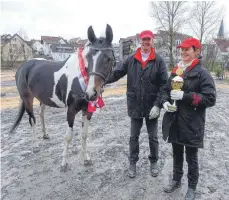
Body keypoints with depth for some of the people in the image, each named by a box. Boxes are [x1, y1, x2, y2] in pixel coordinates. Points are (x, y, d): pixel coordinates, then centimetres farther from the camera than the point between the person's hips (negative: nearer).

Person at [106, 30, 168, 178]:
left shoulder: (159, 61, -6)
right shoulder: (131, 59, -1)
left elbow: (164, 85, -9)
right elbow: (116, 74, -3)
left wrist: (158, 104, -17)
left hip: (151, 106, -1)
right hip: (135, 105, 1)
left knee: (153, 137, 15)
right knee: (134, 136, 14)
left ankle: (154, 162, 36)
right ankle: (133, 163, 33)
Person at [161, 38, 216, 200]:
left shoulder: (202, 73, -10)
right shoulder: (176, 71, 9)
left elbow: (210, 99, -16)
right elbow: (166, 89, 17)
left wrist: (185, 96, -23)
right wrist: (165, 102, -4)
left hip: (192, 124, -5)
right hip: (174, 122, 5)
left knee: (191, 158, 11)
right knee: (177, 154, 21)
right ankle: (176, 180, 42)